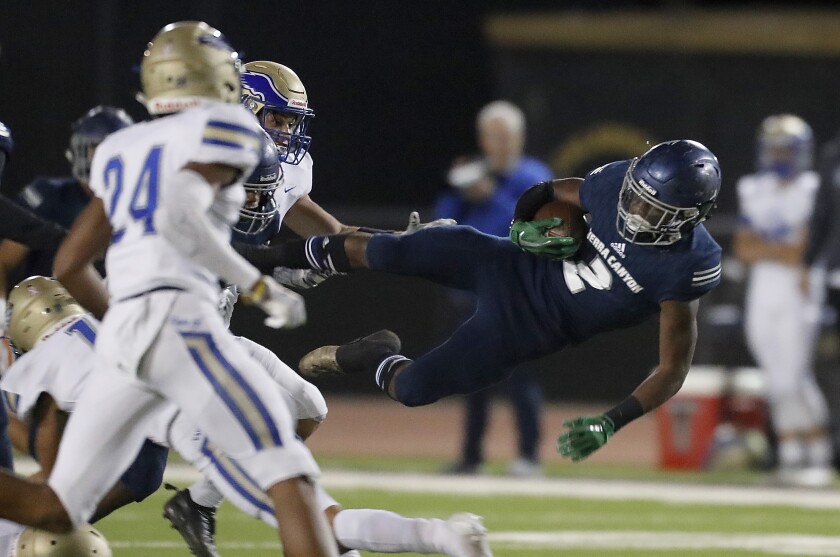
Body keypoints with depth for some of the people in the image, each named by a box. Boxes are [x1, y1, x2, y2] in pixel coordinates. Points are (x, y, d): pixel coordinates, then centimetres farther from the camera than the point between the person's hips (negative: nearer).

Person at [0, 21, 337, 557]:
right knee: (289, 474, -9)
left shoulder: (121, 150, 24)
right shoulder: (222, 130, 3)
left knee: (55, 510, 8)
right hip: (178, 320, -7)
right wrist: (262, 287, -8)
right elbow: (179, 218, -15)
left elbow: (69, 266, 25)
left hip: (118, 337, 7)